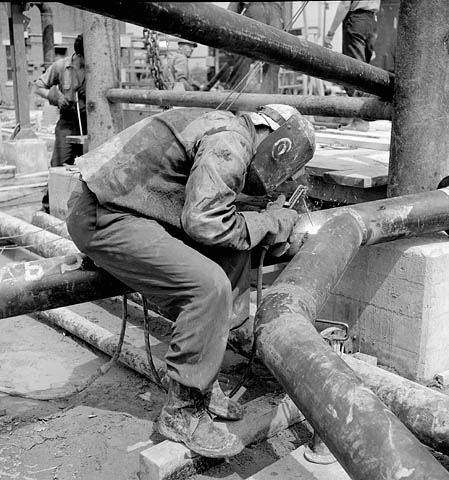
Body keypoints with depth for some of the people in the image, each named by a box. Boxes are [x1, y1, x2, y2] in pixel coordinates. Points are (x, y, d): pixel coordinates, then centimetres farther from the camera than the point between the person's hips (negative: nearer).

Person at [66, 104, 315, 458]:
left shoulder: (225, 126, 16)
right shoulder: (229, 144, -16)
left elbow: (205, 205, 17)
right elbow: (205, 223, -23)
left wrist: (273, 220, 10)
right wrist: (271, 224, -8)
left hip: (125, 206, 10)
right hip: (103, 220, -10)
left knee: (232, 254, 6)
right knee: (209, 286, -20)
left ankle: (204, 385, 10)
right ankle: (183, 412, -4)